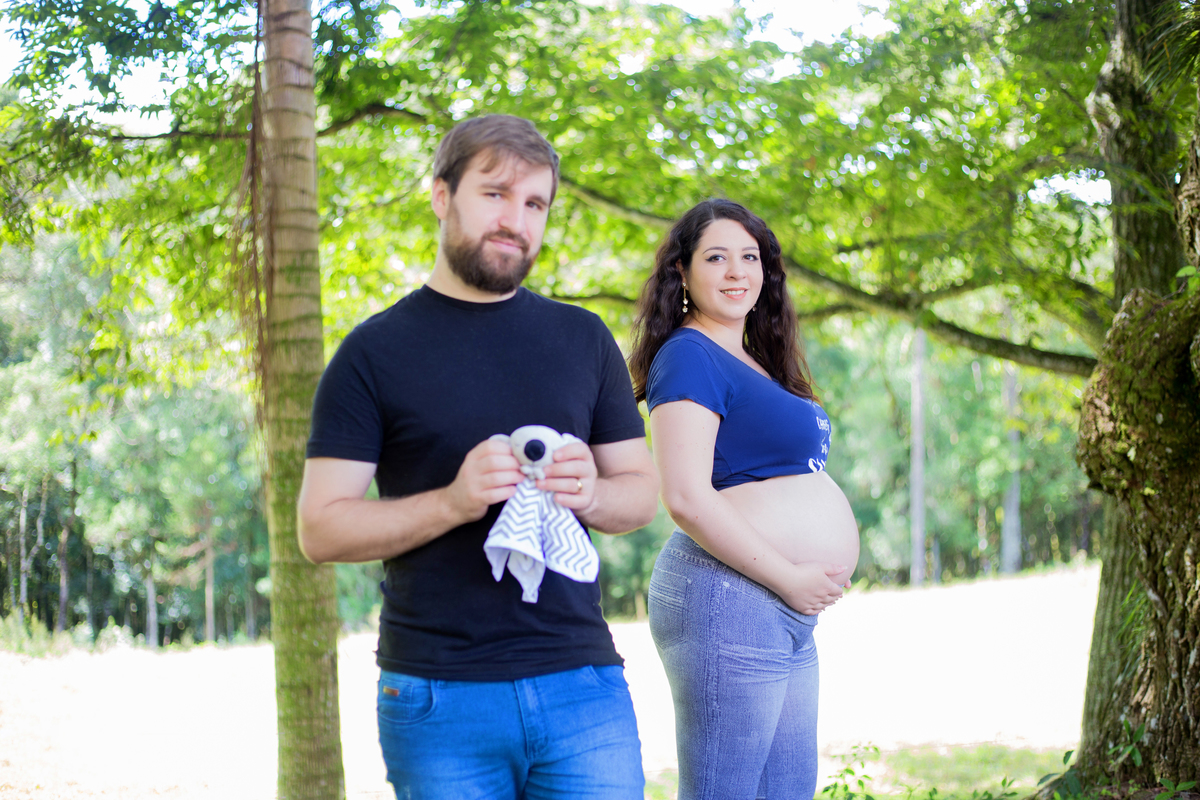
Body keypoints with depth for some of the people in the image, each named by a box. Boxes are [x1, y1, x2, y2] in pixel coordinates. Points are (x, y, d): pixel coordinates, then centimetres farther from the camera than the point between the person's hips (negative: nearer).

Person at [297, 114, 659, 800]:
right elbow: (320, 529, -3)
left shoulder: (583, 339, 13)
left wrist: (590, 493, -8)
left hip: (583, 686, 3)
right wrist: (453, 502, -18)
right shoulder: (375, 352, 2)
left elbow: (643, 490, 15)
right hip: (439, 700, -2)